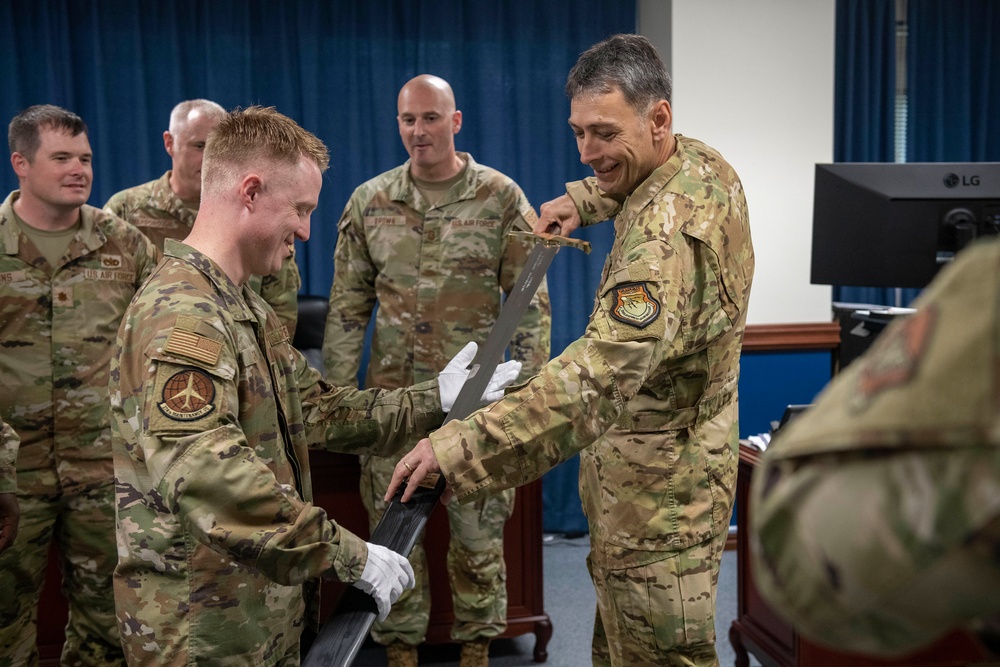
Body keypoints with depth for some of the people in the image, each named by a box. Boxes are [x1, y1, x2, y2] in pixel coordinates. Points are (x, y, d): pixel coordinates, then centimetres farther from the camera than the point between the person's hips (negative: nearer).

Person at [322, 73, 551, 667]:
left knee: (478, 529, 9)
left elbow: (530, 302, -2)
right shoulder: (369, 202, 3)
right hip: (395, 395, 2)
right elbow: (347, 306, 7)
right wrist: (339, 391, 3)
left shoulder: (502, 198, -3)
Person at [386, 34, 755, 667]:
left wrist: (460, 446, -44)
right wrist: (581, 198, 10)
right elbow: (624, 185, 29)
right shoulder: (701, 161, 2)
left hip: (658, 484, -10)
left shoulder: (668, 231, -29)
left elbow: (600, 373, -41)